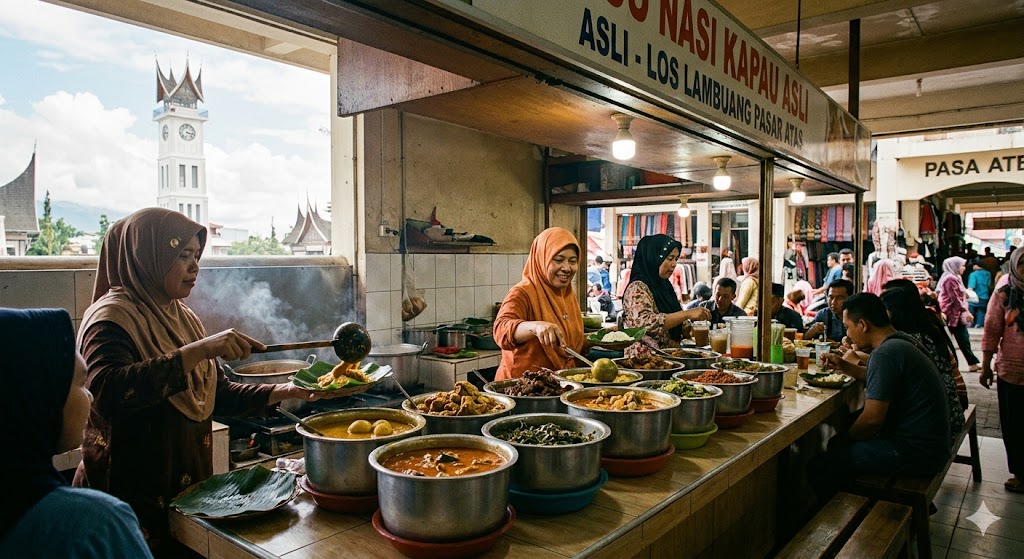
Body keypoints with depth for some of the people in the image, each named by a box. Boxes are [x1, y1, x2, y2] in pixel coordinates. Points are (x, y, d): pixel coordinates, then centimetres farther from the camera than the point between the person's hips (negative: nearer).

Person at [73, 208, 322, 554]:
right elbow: (106, 391, -35)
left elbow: (216, 394, 10)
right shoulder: (112, 318, -16)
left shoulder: (182, 318, 9)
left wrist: (283, 392, -3)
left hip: (188, 488, 7)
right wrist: (199, 350, -39)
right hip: (132, 500, -7)